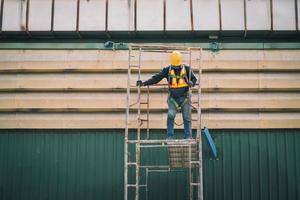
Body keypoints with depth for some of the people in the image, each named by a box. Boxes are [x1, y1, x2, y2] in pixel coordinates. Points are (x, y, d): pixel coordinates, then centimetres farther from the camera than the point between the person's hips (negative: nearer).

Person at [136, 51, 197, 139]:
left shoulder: (187, 69, -5)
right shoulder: (167, 70, -4)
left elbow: (194, 79, 5)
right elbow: (156, 78, -6)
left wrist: (191, 83, -19)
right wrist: (143, 83, -16)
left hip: (185, 98, 0)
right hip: (173, 98, 0)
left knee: (187, 118, 0)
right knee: (170, 115, -16)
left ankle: (188, 137, 8)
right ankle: (169, 136, -9)